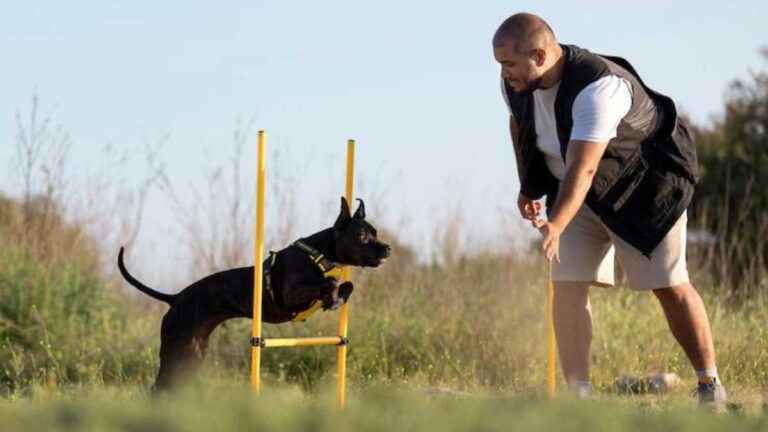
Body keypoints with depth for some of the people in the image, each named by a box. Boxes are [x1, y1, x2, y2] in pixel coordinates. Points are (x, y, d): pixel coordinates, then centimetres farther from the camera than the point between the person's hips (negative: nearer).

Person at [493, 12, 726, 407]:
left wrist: (555, 227, -56)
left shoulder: (597, 88, -37)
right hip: (577, 193, 6)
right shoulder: (516, 85, -13)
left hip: (645, 182, -6)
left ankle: (711, 386, 10)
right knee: (567, 286, -9)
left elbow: (583, 169, -44)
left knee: (670, 286, -4)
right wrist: (527, 188, 16)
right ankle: (578, 395, -5)